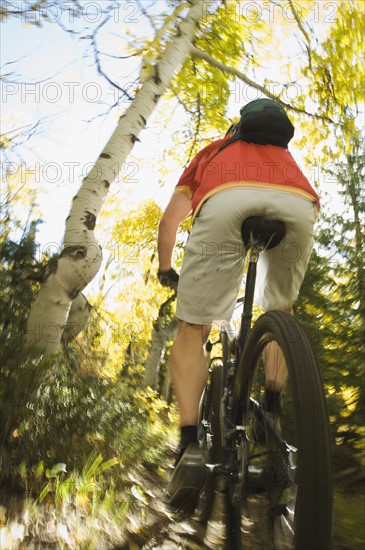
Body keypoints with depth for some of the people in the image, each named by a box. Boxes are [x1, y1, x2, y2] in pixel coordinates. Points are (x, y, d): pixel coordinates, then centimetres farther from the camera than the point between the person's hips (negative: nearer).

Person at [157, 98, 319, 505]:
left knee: (192, 330, 10)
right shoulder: (284, 154, 46)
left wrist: (165, 268, 46)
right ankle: (274, 414, 23)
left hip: (225, 201, -2)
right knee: (280, 312, 27)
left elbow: (170, 219, 31)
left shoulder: (211, 151, 41)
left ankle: (190, 443, 1)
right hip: (298, 204, 3)